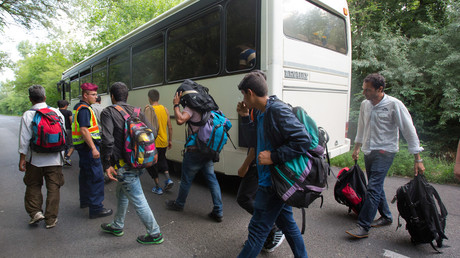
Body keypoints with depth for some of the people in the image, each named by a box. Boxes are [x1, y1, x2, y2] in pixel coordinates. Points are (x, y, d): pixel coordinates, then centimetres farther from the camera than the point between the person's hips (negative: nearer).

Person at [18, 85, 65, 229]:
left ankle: (35, 212, 14)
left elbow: (24, 140, -8)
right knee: (53, 188, 8)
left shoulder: (27, 115, -8)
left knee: (33, 186, 19)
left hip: (34, 159, -1)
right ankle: (51, 219, 14)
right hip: (54, 159, 2)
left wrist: (22, 159, 1)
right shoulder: (57, 113, -1)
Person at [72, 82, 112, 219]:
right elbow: (84, 130, -25)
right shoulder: (84, 109, -17)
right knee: (96, 176, -9)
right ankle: (96, 208, -6)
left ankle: (85, 200, 37)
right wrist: (93, 148, -28)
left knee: (85, 174, 22)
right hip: (88, 146, -11)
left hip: (82, 146, 11)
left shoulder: (78, 107, 16)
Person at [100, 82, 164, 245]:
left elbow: (107, 140, -20)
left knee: (138, 201, 3)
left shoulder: (108, 112, -8)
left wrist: (107, 165, -15)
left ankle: (155, 234, 14)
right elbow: (151, 132, 4)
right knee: (122, 194, 26)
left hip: (125, 166, -7)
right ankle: (117, 226, 44)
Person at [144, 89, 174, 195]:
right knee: (161, 159, 28)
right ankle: (168, 179, 12)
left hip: (153, 142, -5)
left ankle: (158, 188, 16)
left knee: (151, 164, 11)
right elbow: (170, 127, 5)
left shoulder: (148, 109, -12)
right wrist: (170, 140, 16)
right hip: (164, 141, 5)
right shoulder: (165, 109, 3)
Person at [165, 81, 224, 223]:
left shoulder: (192, 107, -14)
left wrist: (176, 105, -16)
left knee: (186, 179, 12)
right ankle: (218, 212, 9)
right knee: (212, 179, 7)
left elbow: (180, 119, -29)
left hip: (194, 151, -7)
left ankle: (179, 204, 34)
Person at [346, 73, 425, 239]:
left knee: (373, 188, -12)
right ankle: (386, 217, 35)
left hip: (385, 152, -6)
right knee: (376, 187, 15)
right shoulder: (365, 105, 5)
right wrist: (357, 148, 25)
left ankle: (363, 227, -7)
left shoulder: (394, 105, -13)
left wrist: (418, 159, -10)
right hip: (368, 151, 7)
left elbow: (409, 131, -10)